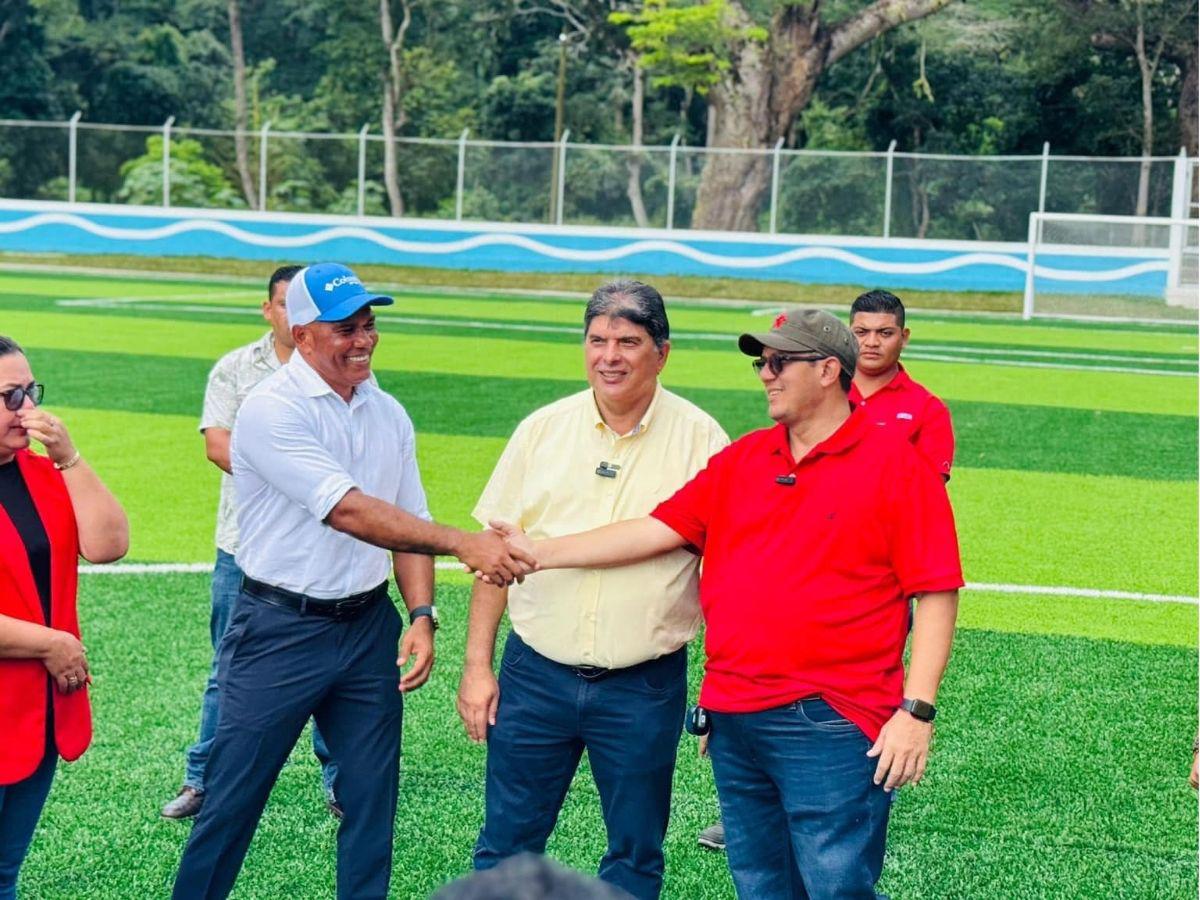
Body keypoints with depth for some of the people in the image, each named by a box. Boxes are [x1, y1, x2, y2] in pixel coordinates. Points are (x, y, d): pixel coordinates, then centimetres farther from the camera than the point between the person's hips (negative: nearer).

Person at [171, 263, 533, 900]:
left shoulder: (388, 414, 7)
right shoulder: (272, 410, -15)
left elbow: (408, 524, 12)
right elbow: (348, 512, -25)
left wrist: (422, 616, -3)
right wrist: (462, 543, -30)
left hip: (368, 627, 6)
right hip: (280, 628, -6)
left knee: (372, 798, 10)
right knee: (232, 799, 2)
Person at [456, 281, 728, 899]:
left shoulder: (701, 440, -4)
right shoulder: (543, 429, 3)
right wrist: (477, 665, 4)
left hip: (645, 686, -1)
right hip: (535, 673, 2)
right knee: (506, 846, 8)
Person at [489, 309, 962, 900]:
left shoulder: (895, 463, -5)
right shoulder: (741, 459, 13)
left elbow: (937, 593, -8)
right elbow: (658, 529, 9)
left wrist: (916, 711, -14)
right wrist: (540, 553, 3)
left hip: (829, 725, -6)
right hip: (733, 719, 6)